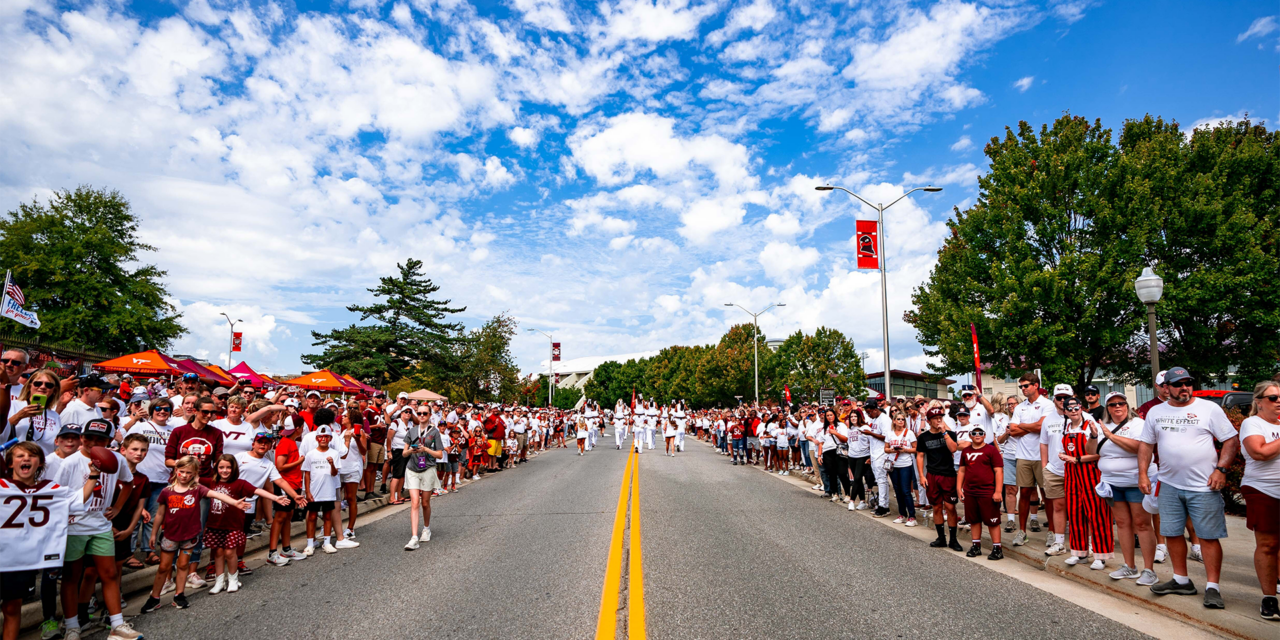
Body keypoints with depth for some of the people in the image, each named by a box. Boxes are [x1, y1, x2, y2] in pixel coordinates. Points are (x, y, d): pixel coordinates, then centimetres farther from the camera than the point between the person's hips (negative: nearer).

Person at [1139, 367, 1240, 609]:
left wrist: (1221, 469, -12)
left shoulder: (1209, 408, -1)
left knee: (1209, 536, -2)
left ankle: (1212, 588, 6)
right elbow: (1146, 444, 13)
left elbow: (1232, 441, -1)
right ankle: (1181, 580, 23)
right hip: (1169, 485, 4)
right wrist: (1142, 473, 4)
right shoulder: (1155, 412, 9)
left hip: (1204, 487, -4)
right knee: (1172, 534, 10)